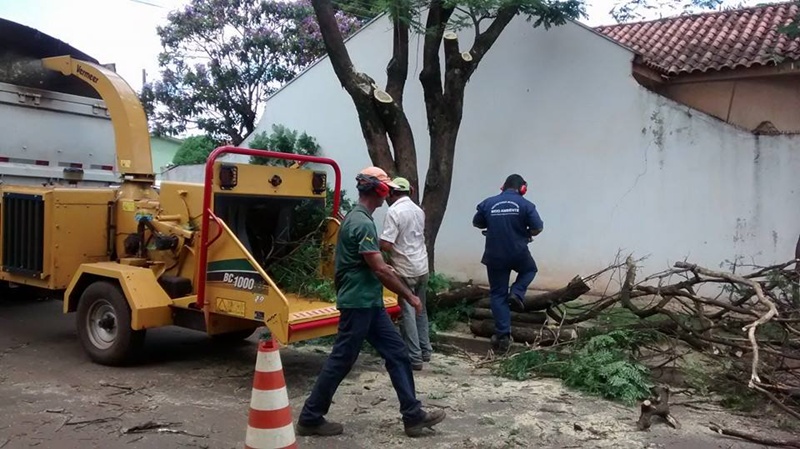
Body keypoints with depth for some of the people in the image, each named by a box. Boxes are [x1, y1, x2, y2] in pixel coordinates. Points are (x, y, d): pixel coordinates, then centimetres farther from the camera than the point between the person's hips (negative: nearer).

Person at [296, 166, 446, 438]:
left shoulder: (356, 218, 13)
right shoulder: (362, 223, -19)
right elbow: (380, 269, -21)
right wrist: (409, 296, -12)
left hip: (369, 303, 10)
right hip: (359, 303, -10)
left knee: (397, 353, 9)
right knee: (341, 360, 0)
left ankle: (413, 416, 15)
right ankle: (310, 418, 14)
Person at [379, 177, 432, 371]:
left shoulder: (394, 212, -15)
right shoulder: (418, 210, 10)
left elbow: (385, 245, -21)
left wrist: (376, 243, 0)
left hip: (405, 270, -8)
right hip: (422, 266, 8)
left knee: (408, 312, -1)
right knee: (421, 310, 18)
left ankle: (414, 357, 2)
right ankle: (425, 350, 25)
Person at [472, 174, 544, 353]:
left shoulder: (487, 203, 0)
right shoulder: (525, 204, -6)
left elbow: (476, 223, 11)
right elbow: (537, 228, -7)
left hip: (495, 257, 1)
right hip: (519, 254, -1)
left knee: (498, 294, 11)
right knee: (530, 270, 33)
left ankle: (502, 335, 8)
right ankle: (517, 293, 8)